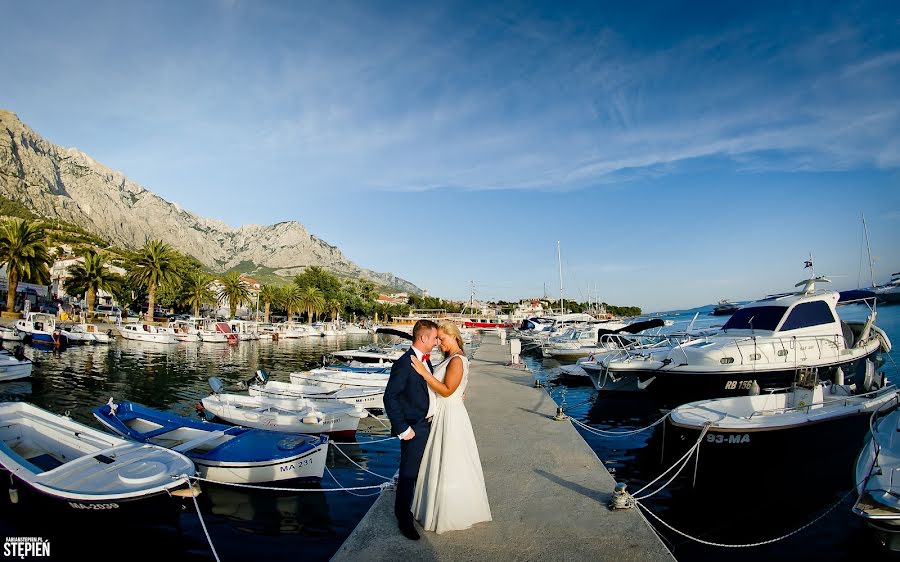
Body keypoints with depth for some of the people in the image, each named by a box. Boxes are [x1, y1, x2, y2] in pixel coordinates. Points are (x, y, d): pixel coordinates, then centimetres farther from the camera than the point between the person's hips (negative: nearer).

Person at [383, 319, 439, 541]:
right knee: (409, 472, 6)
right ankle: (404, 517, 24)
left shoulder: (425, 360, 7)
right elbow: (390, 398, -22)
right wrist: (402, 429, -20)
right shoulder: (404, 363, -22)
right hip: (415, 427, -9)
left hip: (429, 423, 9)